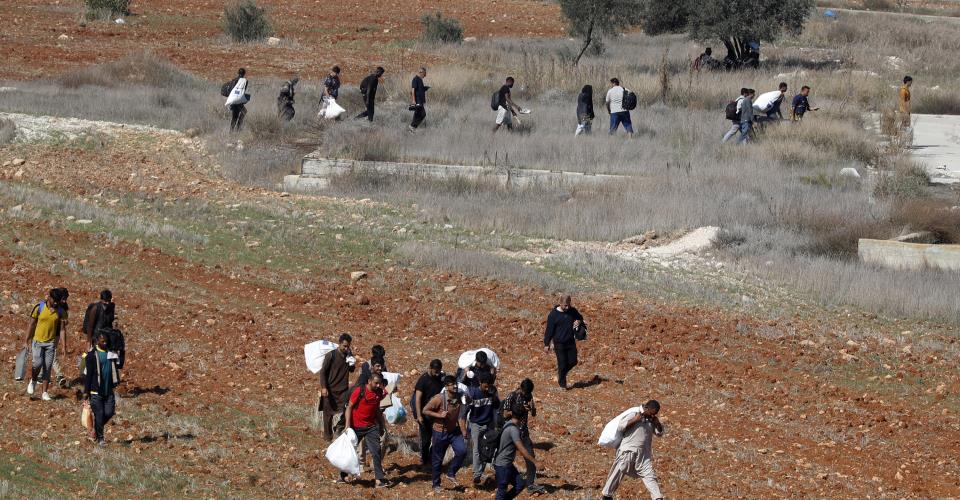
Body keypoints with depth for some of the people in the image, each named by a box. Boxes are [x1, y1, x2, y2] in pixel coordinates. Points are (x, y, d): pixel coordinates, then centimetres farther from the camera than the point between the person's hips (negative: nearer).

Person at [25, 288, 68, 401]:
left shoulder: (60, 311, -2)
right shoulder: (39, 308, -8)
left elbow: (61, 329, 2)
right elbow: (32, 325, 0)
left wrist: (64, 347, -1)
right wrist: (28, 341, 0)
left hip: (51, 343, 2)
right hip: (38, 341, -2)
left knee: (48, 367, 1)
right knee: (38, 364, -16)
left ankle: (45, 392, 7)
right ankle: (33, 381, 14)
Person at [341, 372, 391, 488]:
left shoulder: (379, 393, 4)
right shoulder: (359, 391, -12)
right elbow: (349, 407, -9)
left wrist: (382, 425, 17)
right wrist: (348, 425, -15)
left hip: (371, 427, 3)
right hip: (356, 427, -3)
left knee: (376, 452, -7)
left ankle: (379, 479, -10)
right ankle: (342, 476, 23)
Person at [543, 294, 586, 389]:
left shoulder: (573, 311, 0)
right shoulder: (553, 314, -13)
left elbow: (580, 318, 19)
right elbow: (549, 330, -7)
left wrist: (579, 322, -8)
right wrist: (546, 344, -5)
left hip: (571, 342, 4)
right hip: (559, 344, -4)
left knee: (573, 361, 4)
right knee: (562, 364, -1)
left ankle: (562, 372, 33)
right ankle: (562, 383, 15)